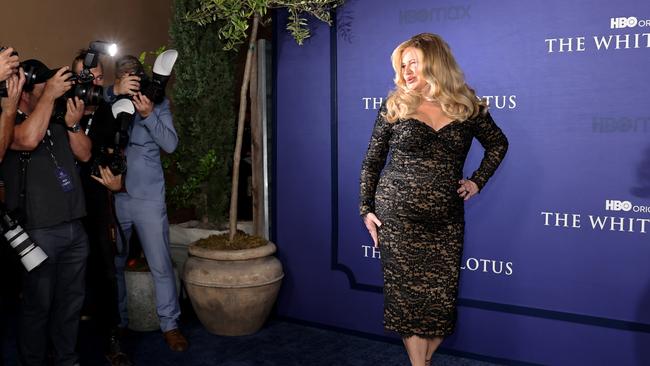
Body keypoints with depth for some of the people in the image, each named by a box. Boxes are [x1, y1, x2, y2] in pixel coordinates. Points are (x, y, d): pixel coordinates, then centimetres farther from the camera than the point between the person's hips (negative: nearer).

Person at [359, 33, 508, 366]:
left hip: (446, 222, 2)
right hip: (397, 217, -1)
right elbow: (372, 162, 6)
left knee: (442, 297, 4)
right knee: (407, 295, 1)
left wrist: (478, 180, 7)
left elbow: (498, 144, 20)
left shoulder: (467, 107, 4)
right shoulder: (394, 106, 2)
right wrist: (366, 209, 0)